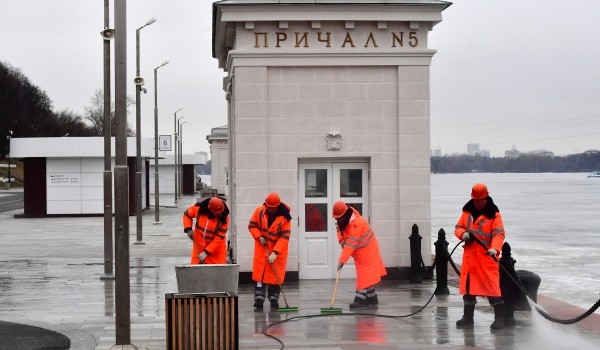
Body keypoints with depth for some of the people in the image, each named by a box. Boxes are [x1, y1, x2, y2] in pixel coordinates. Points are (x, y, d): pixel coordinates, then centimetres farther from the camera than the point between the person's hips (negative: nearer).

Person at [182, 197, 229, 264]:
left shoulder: (224, 217, -20)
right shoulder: (199, 208, -16)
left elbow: (219, 238, -20)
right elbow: (187, 214, 6)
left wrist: (206, 252, -24)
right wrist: (188, 229, -10)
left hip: (217, 248, -2)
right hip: (199, 246, 2)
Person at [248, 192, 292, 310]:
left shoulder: (285, 217, -18)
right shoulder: (259, 211, -10)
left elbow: (284, 237, -21)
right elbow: (252, 225, 2)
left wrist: (275, 253, -27)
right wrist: (259, 236, -15)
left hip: (278, 249, -2)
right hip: (262, 247, 2)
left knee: (276, 274, 1)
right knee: (259, 273, -3)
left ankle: (274, 299, 12)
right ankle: (259, 299, -1)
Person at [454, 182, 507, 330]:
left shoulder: (494, 214, -6)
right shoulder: (467, 212, 10)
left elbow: (499, 233, -15)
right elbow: (458, 227, 15)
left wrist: (495, 248, -33)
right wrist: (463, 234, -9)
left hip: (487, 256, -5)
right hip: (470, 255, 6)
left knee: (492, 287, -10)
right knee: (468, 286, 11)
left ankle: (499, 318, -4)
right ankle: (468, 318, 23)